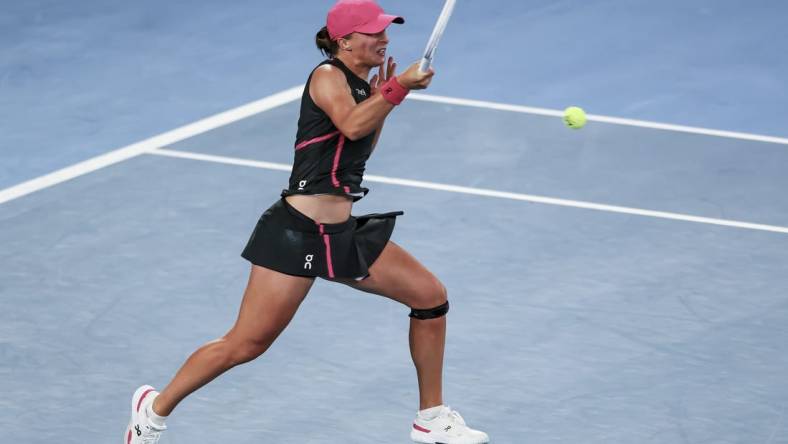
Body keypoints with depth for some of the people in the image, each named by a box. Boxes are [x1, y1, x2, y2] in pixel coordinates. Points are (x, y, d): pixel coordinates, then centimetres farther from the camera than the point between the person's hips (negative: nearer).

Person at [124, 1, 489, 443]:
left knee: (432, 297, 6)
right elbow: (350, 125, -29)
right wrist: (397, 89, -31)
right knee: (247, 344, -6)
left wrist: (384, 95, 19)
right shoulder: (328, 76, -9)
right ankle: (156, 407, 13)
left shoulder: (361, 86, 14)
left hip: (346, 234, 9)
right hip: (298, 231, -9)